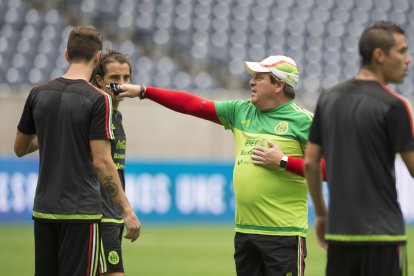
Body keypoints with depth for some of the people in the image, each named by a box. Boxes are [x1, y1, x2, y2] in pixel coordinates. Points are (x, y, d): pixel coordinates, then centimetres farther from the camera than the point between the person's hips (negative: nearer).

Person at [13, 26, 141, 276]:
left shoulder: (39, 94, 4)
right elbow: (102, 161, -16)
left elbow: (20, 148, 15)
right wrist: (127, 210, -12)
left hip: (44, 209, 5)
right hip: (81, 212, -5)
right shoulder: (98, 99, -11)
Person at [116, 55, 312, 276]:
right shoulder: (241, 111, 13)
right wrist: (143, 91, 11)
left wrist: (282, 162, -15)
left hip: (283, 233, -7)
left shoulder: (302, 120, -6)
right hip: (244, 230, 7)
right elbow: (192, 105, 13)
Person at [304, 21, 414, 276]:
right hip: (382, 232, -6)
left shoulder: (329, 98, 8)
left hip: (339, 229, 6)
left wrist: (321, 212, 21)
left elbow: (310, 163, 12)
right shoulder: (393, 105, -11)